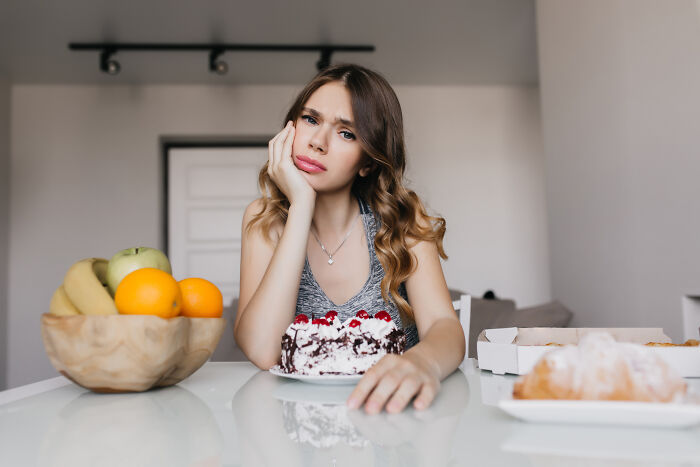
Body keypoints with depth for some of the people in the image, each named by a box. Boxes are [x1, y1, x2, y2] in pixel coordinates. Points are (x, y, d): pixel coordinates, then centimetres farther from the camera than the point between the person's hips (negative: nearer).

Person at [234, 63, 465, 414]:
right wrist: (301, 205, -20)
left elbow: (444, 325, -15)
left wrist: (423, 362, -38)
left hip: (385, 414, 1)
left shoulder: (400, 217, -3)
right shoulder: (264, 218, -4)